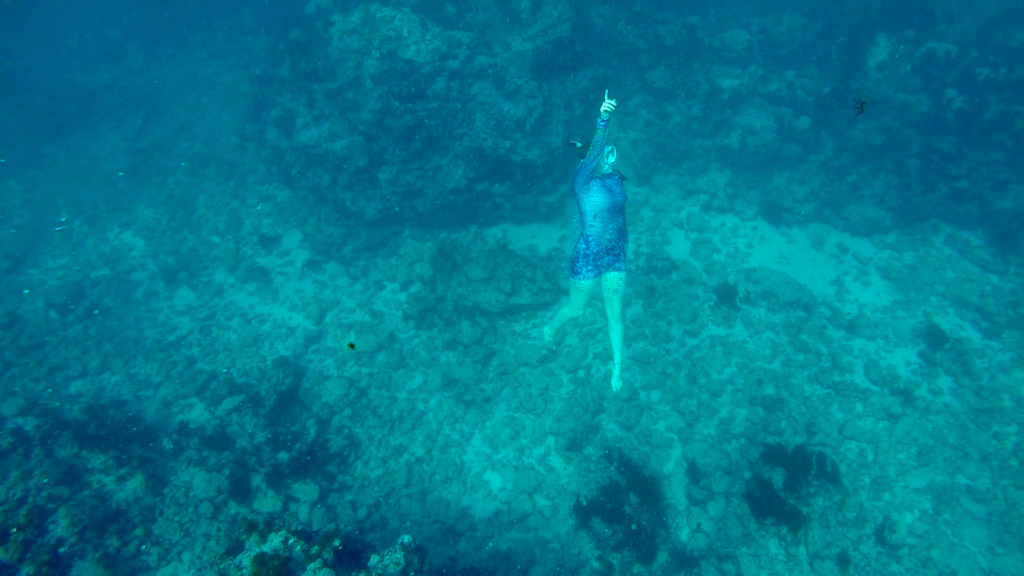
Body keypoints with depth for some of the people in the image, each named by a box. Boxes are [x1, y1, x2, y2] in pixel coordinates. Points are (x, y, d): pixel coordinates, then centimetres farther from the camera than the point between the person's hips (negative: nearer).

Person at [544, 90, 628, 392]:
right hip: (587, 257, -5)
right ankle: (551, 328, 51)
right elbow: (594, 151, -42)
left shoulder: (615, 177, -3)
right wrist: (603, 121, -58)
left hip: (615, 255, 5)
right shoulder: (582, 179, -21)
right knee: (576, 309, 15)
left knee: (615, 313, 15)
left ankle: (617, 365, 37)